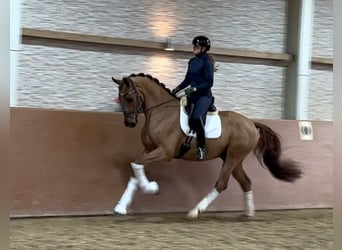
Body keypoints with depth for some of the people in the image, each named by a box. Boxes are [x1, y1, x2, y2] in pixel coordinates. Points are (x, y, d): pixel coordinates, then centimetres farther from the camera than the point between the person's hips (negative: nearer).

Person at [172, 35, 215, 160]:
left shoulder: (207, 61, -10)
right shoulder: (192, 61, 12)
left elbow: (209, 83, -15)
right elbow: (188, 79, 21)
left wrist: (194, 89, -24)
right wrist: (178, 88, 6)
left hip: (204, 95, -9)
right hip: (192, 95, 9)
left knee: (196, 117, -34)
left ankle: (202, 147, -21)